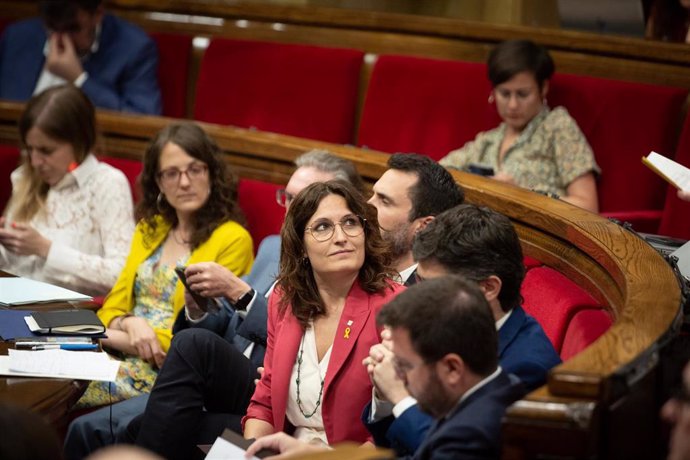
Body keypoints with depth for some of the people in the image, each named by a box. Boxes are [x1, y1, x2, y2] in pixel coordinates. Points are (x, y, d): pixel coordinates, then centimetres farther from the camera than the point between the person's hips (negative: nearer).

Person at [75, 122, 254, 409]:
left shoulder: (232, 240, -5)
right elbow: (112, 308, 15)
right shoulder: (150, 229, 19)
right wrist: (131, 325, -11)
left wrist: (106, 336, -9)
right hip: (120, 355, 6)